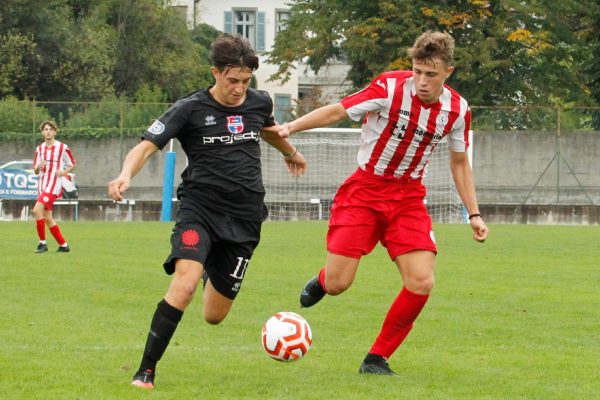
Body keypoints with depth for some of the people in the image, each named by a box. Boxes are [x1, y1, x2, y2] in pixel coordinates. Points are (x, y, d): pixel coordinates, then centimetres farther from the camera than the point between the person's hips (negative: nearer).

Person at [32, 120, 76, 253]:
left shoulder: (62, 147, -3)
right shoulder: (39, 149, 11)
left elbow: (72, 164, 6)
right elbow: (35, 171, 13)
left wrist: (64, 172, -12)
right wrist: (38, 167, -10)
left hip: (55, 183, -7)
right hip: (42, 183, 7)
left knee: (37, 210, -22)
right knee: (47, 217, 6)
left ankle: (42, 242, -12)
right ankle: (63, 245, 16)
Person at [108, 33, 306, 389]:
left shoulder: (260, 103, 9)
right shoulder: (191, 109, -4)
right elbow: (146, 146, -9)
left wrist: (290, 152, 53)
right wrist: (126, 175, -29)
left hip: (245, 216, 4)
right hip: (200, 207, -4)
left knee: (215, 316, 5)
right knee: (184, 283, -31)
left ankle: (211, 271, 44)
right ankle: (146, 371, -21)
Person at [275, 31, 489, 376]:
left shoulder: (457, 110, -5)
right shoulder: (390, 88, -17)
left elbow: (460, 163, 10)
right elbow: (338, 111, -11)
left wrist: (474, 214, 8)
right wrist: (291, 127, -23)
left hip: (408, 198, 3)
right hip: (365, 190, -3)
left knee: (422, 283, -14)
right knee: (337, 285, -10)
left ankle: (377, 359, 5)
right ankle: (322, 281, 32)